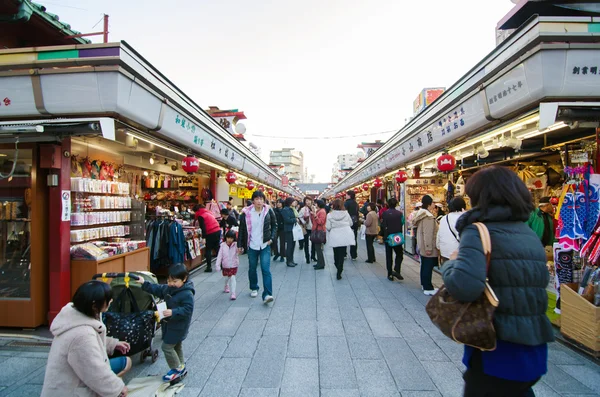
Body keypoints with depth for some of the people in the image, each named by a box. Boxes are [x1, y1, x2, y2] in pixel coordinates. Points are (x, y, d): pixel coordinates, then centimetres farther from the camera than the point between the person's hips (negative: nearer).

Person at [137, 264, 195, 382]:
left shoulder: (187, 294, -27)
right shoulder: (168, 288, 0)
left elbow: (187, 310, -28)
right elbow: (157, 289, 11)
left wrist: (173, 312, -35)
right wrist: (144, 283, 3)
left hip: (178, 327, -9)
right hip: (169, 324, 9)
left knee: (167, 346, -3)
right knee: (177, 346, 20)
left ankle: (177, 369, 13)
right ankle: (181, 368, 36)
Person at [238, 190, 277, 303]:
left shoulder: (269, 211, -4)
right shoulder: (246, 213, -6)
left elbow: (274, 225, 8)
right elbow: (242, 229, 1)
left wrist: (272, 238, -4)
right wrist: (241, 245, 2)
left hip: (265, 245, -1)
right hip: (252, 246, 1)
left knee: (266, 269, -9)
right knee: (252, 268, 15)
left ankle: (267, 294, -7)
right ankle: (254, 288, 37)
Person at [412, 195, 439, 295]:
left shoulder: (422, 214, 13)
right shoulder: (428, 217, -19)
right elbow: (428, 234, -24)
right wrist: (429, 248, -24)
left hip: (422, 246, 10)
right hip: (428, 247, -10)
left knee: (424, 266, 17)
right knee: (428, 267, -5)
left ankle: (424, 284, 27)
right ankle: (428, 288, 1)